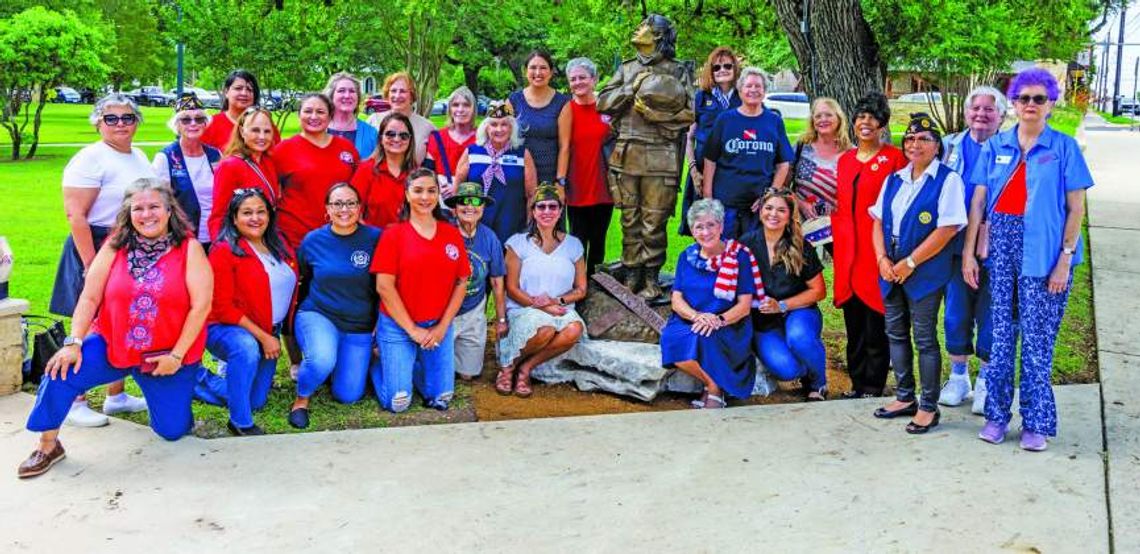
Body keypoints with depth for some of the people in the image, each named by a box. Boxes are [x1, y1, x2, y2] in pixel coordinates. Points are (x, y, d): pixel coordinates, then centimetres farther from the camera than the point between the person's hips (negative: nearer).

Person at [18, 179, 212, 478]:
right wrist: (74, 343, -15)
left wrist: (177, 355, -16)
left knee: (172, 431, 5)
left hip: (168, 355, -1)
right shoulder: (115, 246, -2)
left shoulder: (189, 249, -10)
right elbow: (89, 299, -3)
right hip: (112, 346, 2)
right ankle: (48, 447, 2)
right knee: (62, 372, -21)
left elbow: (201, 305, -13)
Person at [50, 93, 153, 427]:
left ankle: (116, 396, 24)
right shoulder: (90, 159, -12)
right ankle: (74, 403, 4)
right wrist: (91, 266, -23)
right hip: (97, 250, -8)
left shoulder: (139, 158, 13)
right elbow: (75, 216, -18)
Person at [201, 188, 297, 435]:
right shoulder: (224, 251, -13)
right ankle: (240, 422, -24)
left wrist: (273, 335, 3)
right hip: (226, 329, -6)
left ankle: (204, 379, 36)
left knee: (256, 401, 8)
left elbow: (289, 289, 13)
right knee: (246, 347, -40)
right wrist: (262, 336, -20)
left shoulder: (278, 245, 4)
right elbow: (223, 307, -16)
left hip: (268, 333, 7)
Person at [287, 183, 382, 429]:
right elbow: (302, 280, 12)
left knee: (348, 395, -1)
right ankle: (302, 397, -1)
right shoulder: (313, 240, -3)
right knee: (322, 361, -34)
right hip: (318, 316, -1)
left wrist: (379, 321, 0)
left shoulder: (374, 238, -8)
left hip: (359, 327, 1)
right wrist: (305, 312, 7)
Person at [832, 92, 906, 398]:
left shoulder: (895, 158, -3)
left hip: (877, 247, -5)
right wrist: (835, 242, 12)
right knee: (853, 320, 9)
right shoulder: (844, 160, 14)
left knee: (876, 317, -1)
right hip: (847, 249, 5)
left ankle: (874, 383, 9)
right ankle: (857, 381, 19)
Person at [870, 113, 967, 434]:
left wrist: (909, 263, -15)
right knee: (896, 333, 13)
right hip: (891, 271, 7)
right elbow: (879, 221, 11)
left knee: (925, 338, -1)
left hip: (925, 273, -6)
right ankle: (905, 398, 27)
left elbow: (947, 229, -16)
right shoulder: (894, 180, 12)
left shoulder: (947, 180, -8)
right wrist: (883, 259, -5)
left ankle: (928, 407, 9)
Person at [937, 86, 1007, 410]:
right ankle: (958, 377, 24)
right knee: (956, 311, 9)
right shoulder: (950, 146, 8)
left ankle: (985, 382, 17)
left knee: (990, 314, 3)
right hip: (957, 243, 3)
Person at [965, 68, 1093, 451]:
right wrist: (968, 252, 1)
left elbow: (1076, 208, -2)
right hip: (1001, 244, 2)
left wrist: (1065, 259, -9)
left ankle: (1036, 422, 11)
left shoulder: (1064, 147, 1)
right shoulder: (996, 146, 8)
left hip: (1043, 249, -2)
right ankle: (997, 413, 16)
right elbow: (978, 202, 6)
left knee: (1037, 338, 0)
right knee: (1001, 332, 6)